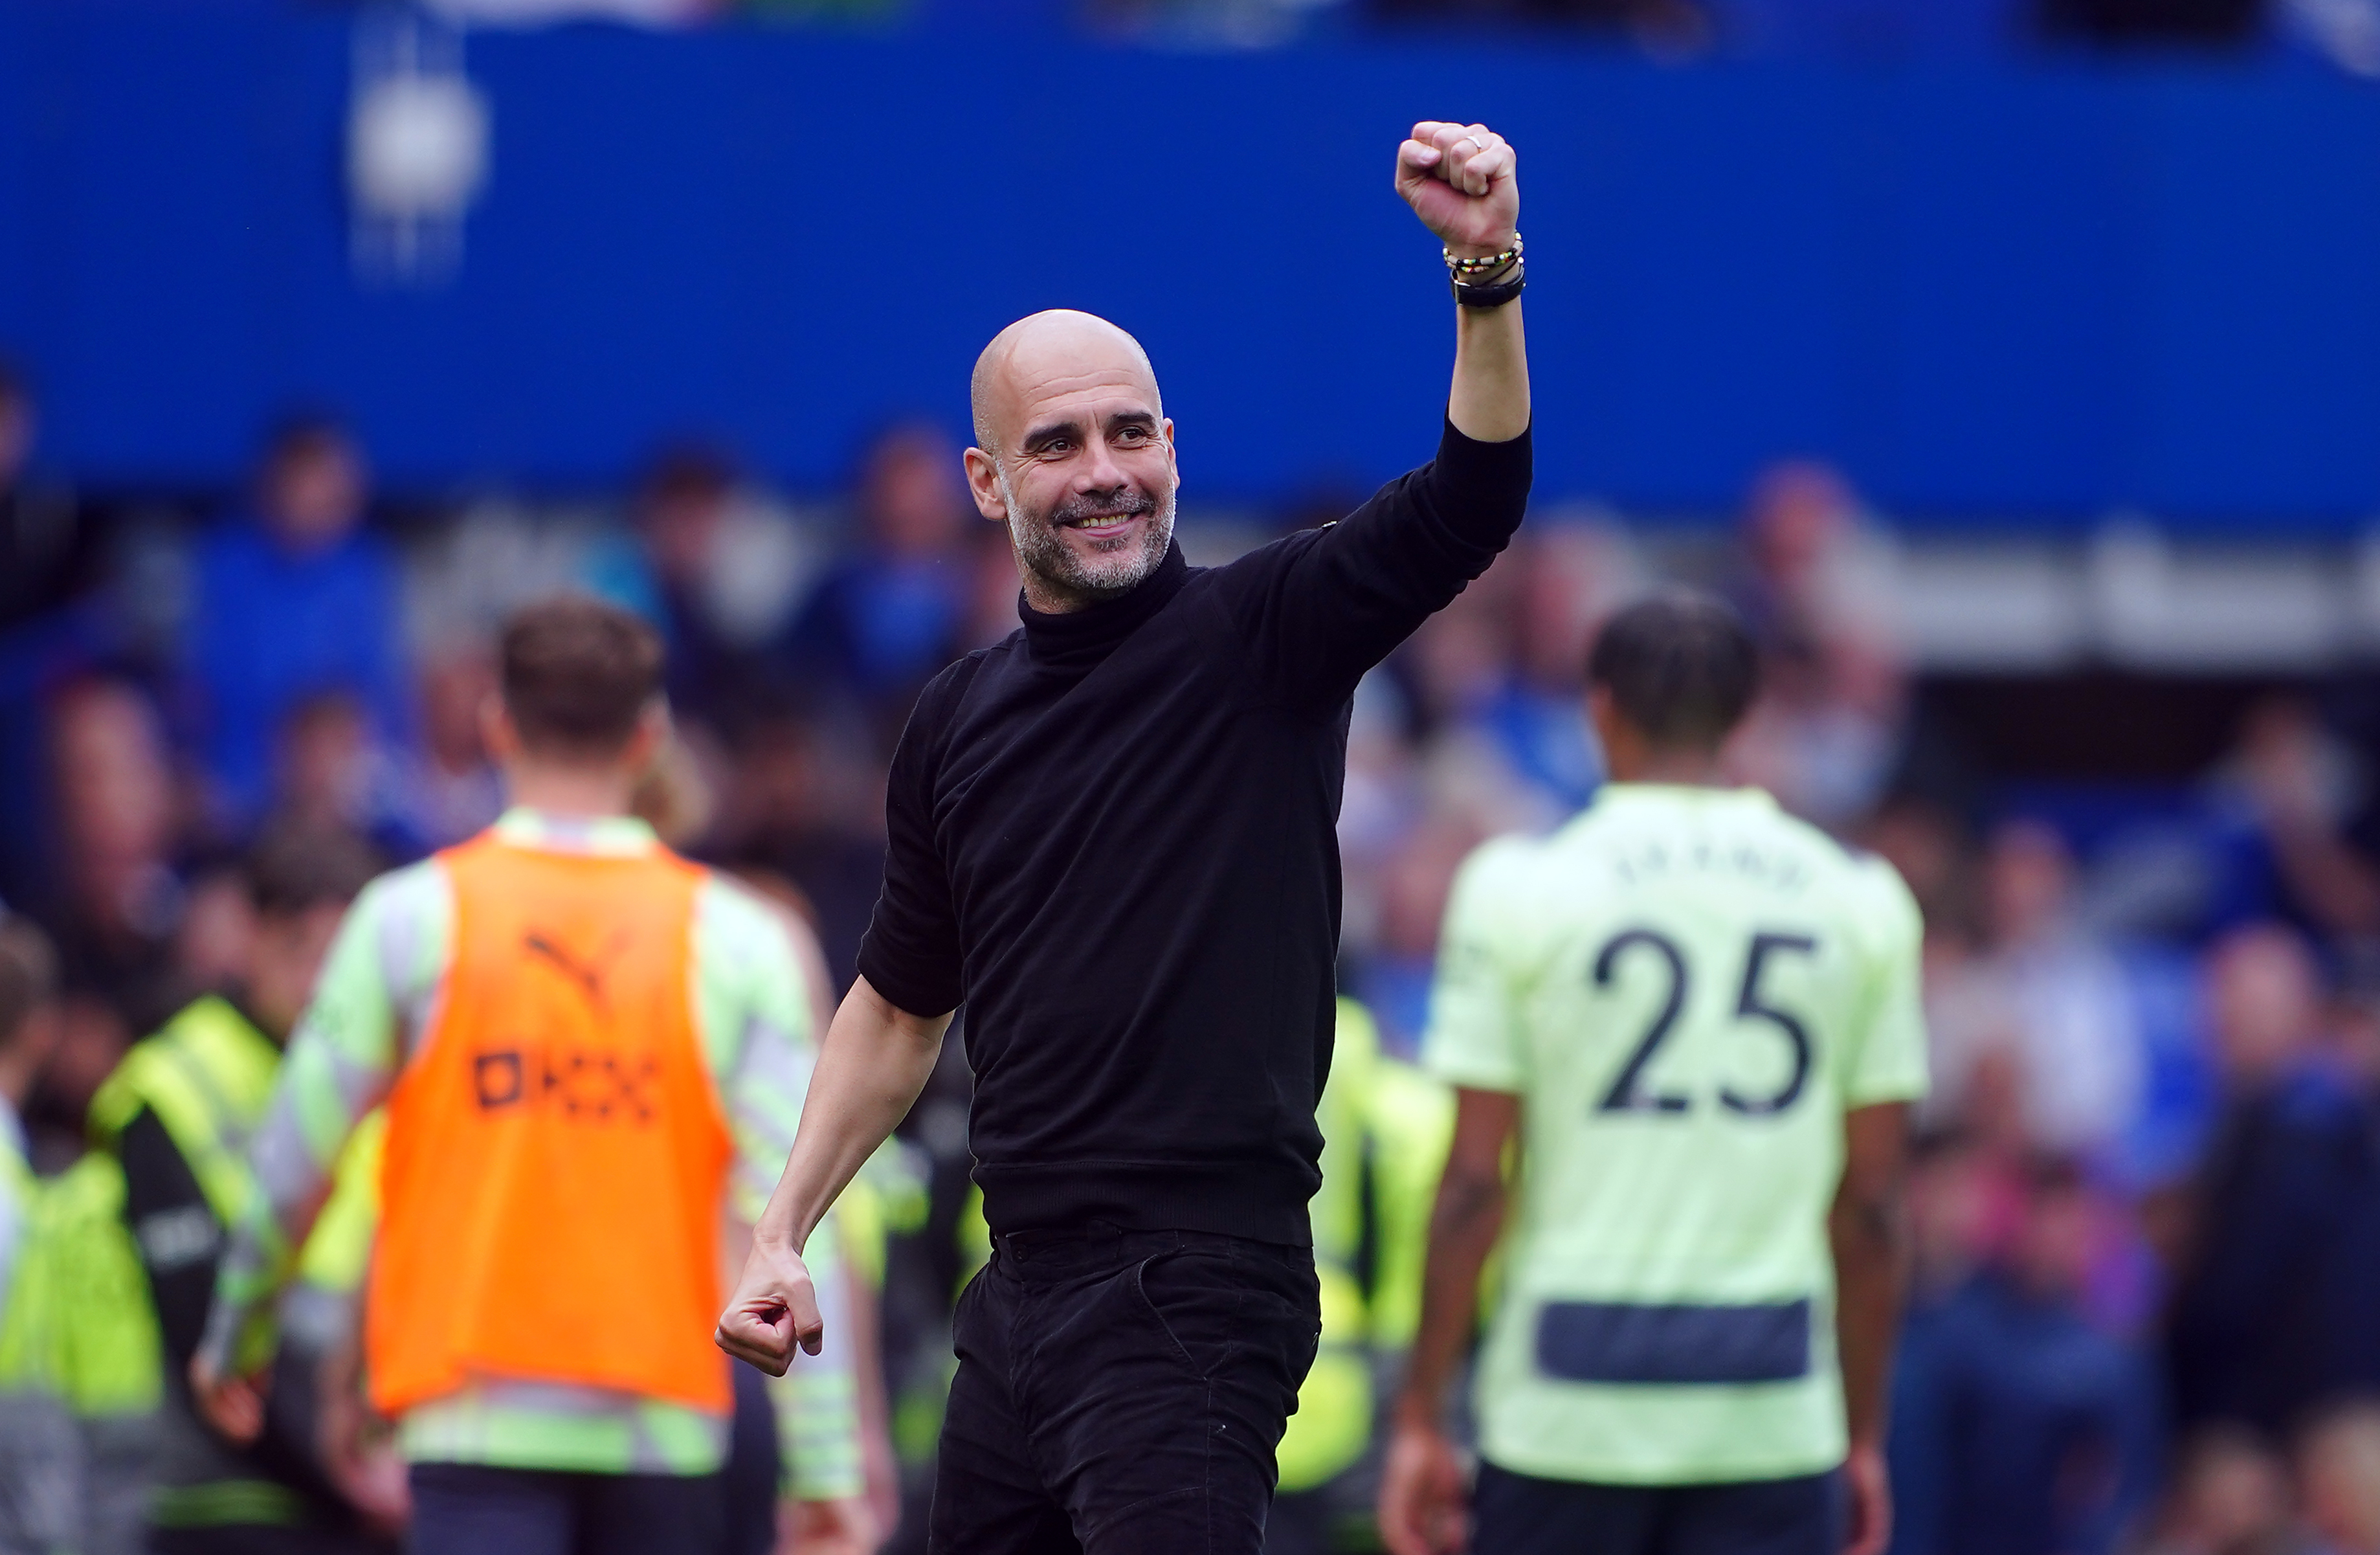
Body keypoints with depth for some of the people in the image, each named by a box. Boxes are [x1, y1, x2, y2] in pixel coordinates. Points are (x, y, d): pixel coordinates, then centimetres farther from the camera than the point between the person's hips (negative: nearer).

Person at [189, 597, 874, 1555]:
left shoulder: (412, 916, 0)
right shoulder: (734, 936, 2)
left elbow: (293, 1169, 5)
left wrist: (232, 1339, 23)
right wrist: (829, 1473, -2)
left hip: (477, 1413, -2)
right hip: (665, 1433, 2)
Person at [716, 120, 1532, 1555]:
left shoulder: (1262, 639, -4)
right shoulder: (959, 722, 12)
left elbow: (1469, 505, -19)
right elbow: (902, 1007, 23)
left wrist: (1486, 272, -34)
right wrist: (785, 1234, 17)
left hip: (1198, 1289, -7)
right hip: (1024, 1297, 7)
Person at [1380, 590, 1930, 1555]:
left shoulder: (1517, 887, -2)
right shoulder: (1860, 900, 5)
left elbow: (1472, 1184, -4)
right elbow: (1871, 1199, 6)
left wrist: (1421, 1416, 2)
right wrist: (1866, 1435, 14)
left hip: (1570, 1399, -1)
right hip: (1774, 1412, 1)